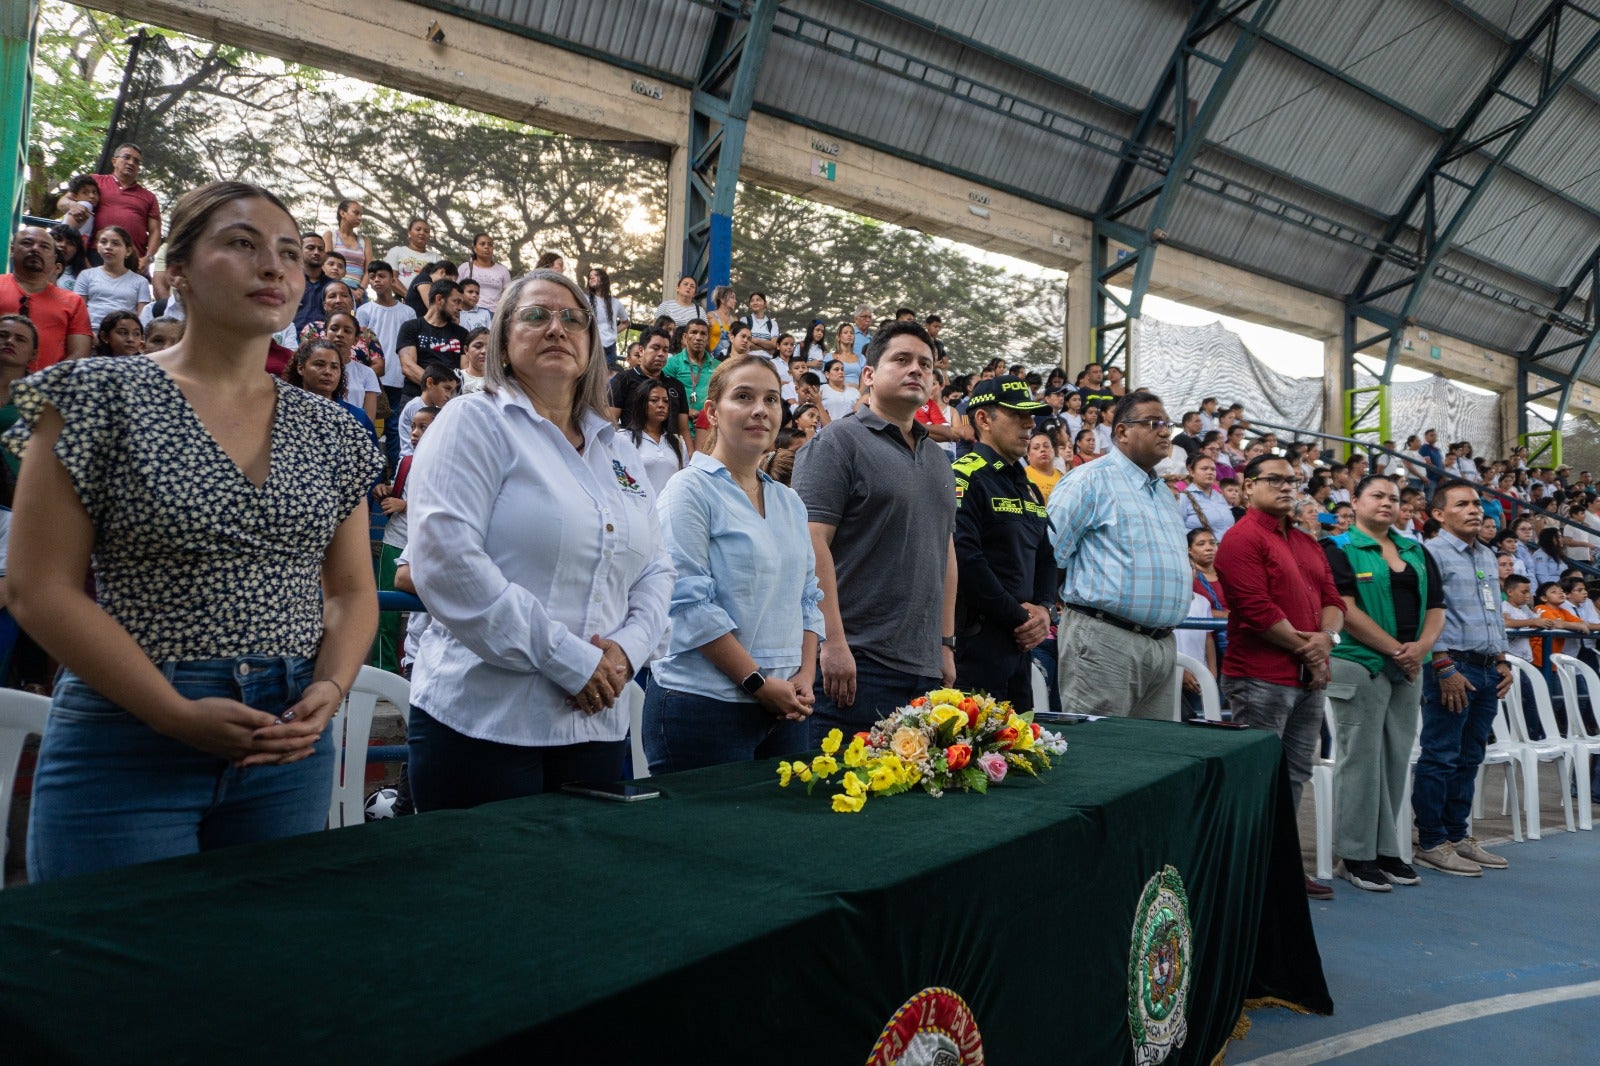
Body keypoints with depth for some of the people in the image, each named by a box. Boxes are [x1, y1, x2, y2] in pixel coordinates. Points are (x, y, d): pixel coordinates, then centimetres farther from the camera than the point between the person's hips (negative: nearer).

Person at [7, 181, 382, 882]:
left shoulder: (328, 432, 8)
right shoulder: (101, 397, -4)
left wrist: (330, 690, -8)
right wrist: (177, 714, -15)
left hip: (290, 749, 4)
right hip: (126, 744, -4)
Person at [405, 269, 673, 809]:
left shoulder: (619, 451, 16)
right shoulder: (476, 422, -4)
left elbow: (656, 570, 15)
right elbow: (448, 562, -16)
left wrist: (627, 647, -5)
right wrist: (567, 659, -16)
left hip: (597, 722, 6)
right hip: (483, 722, -5)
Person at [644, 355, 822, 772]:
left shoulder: (790, 503, 15)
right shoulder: (691, 490, -7)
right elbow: (691, 604, -14)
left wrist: (805, 675, 1)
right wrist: (759, 682, -15)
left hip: (784, 707, 7)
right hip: (704, 705, -6)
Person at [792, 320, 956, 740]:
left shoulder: (938, 459, 19)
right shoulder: (838, 441, -5)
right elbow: (812, 542, -14)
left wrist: (946, 643, 18)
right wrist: (834, 643, -19)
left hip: (927, 666, 8)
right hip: (856, 662, -7)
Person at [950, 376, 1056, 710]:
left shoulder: (1029, 487, 19)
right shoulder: (965, 477, -11)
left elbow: (1045, 558, 23)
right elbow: (964, 558, -22)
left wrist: (1043, 608, 2)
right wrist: (1018, 616, -14)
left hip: (1021, 641, 9)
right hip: (976, 639, -9)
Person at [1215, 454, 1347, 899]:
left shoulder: (1306, 542, 19)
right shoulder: (1243, 538, -9)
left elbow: (1332, 598, 15)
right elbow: (1257, 609, -17)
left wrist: (1326, 637, -5)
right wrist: (1303, 647, -11)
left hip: (1310, 678, 9)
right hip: (1262, 677, -9)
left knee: (1295, 774, 14)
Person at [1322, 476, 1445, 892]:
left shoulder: (1417, 552, 15)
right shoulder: (1340, 550, -4)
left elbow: (1436, 607, 11)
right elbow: (1346, 611, -13)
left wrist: (1420, 647, -7)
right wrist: (1396, 649, -14)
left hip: (1409, 670, 6)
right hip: (1360, 666, -6)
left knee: (1396, 760, 9)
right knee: (1361, 760, -3)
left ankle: (1386, 849, 19)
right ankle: (1355, 855, 6)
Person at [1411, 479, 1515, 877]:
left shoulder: (1488, 556, 18)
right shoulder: (1431, 553, -9)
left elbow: (1495, 612, 24)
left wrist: (1502, 661, 15)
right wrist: (1445, 668, -18)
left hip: (1488, 669, 8)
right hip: (1452, 666, -8)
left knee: (1469, 759, 12)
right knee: (1441, 758, -5)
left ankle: (1457, 835, 21)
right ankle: (1431, 844, 2)